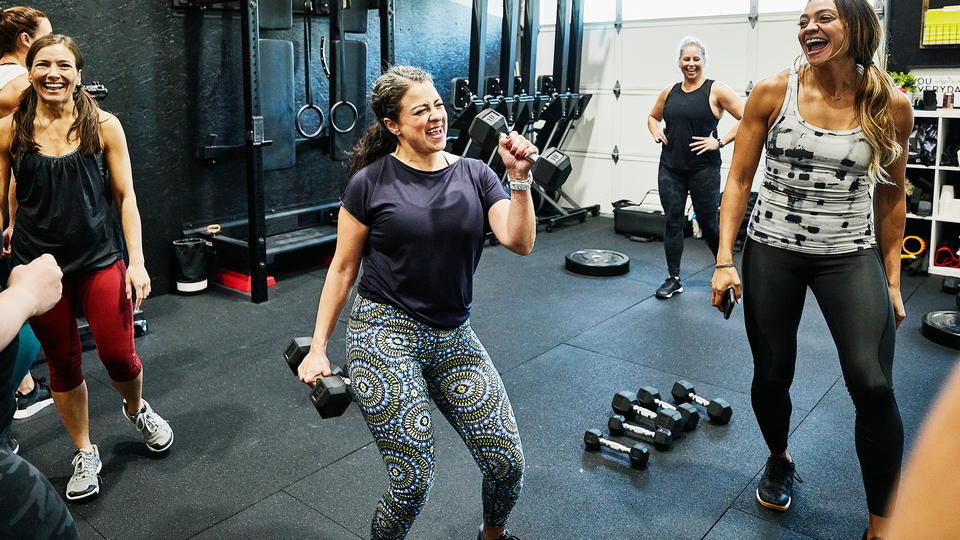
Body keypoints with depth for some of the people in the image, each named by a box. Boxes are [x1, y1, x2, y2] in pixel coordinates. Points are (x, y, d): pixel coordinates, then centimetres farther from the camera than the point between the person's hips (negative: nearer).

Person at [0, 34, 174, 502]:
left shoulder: (103, 126, -2)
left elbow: (125, 197, -1)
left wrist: (137, 262, -7)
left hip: (99, 259, -1)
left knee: (119, 357, -1)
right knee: (62, 362, 11)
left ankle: (137, 409, 35)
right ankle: (85, 453, 30)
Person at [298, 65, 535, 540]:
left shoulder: (473, 175, 4)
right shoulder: (370, 182, -4)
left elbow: (519, 242, -7)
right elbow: (343, 269, 1)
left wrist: (519, 179, -19)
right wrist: (317, 348, 1)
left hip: (454, 339, 4)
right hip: (386, 336, -3)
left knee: (507, 464, 3)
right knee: (413, 482, -7)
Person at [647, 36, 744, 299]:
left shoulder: (716, 90, -5)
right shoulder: (670, 92, 9)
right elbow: (653, 116, 26)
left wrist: (720, 141, -14)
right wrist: (656, 131, 6)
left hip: (704, 169, -4)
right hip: (670, 168, 4)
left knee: (708, 223, 4)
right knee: (672, 221, 4)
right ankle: (673, 279, 14)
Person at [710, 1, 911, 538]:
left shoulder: (891, 106, -4)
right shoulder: (773, 92, -6)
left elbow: (890, 197, 7)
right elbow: (739, 180, -2)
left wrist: (892, 281, 7)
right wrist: (725, 261, -9)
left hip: (851, 256, 0)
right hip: (772, 251, 0)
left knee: (873, 385, -13)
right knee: (772, 376, 7)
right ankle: (780, 460, 41)